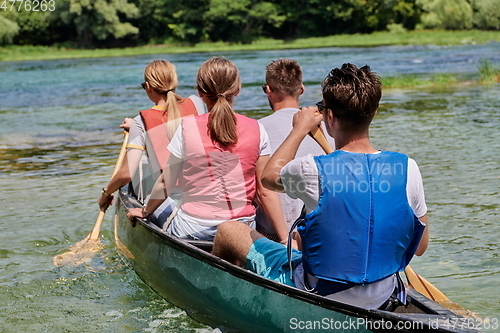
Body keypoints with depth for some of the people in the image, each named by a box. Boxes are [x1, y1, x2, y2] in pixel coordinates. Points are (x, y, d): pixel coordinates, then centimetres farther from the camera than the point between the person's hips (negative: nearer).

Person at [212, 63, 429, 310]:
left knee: (227, 231, 16)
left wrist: (300, 129, 15)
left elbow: (269, 175, 3)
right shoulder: (407, 169, -13)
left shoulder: (313, 171, -22)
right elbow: (420, 246, -1)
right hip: (383, 301, 5)